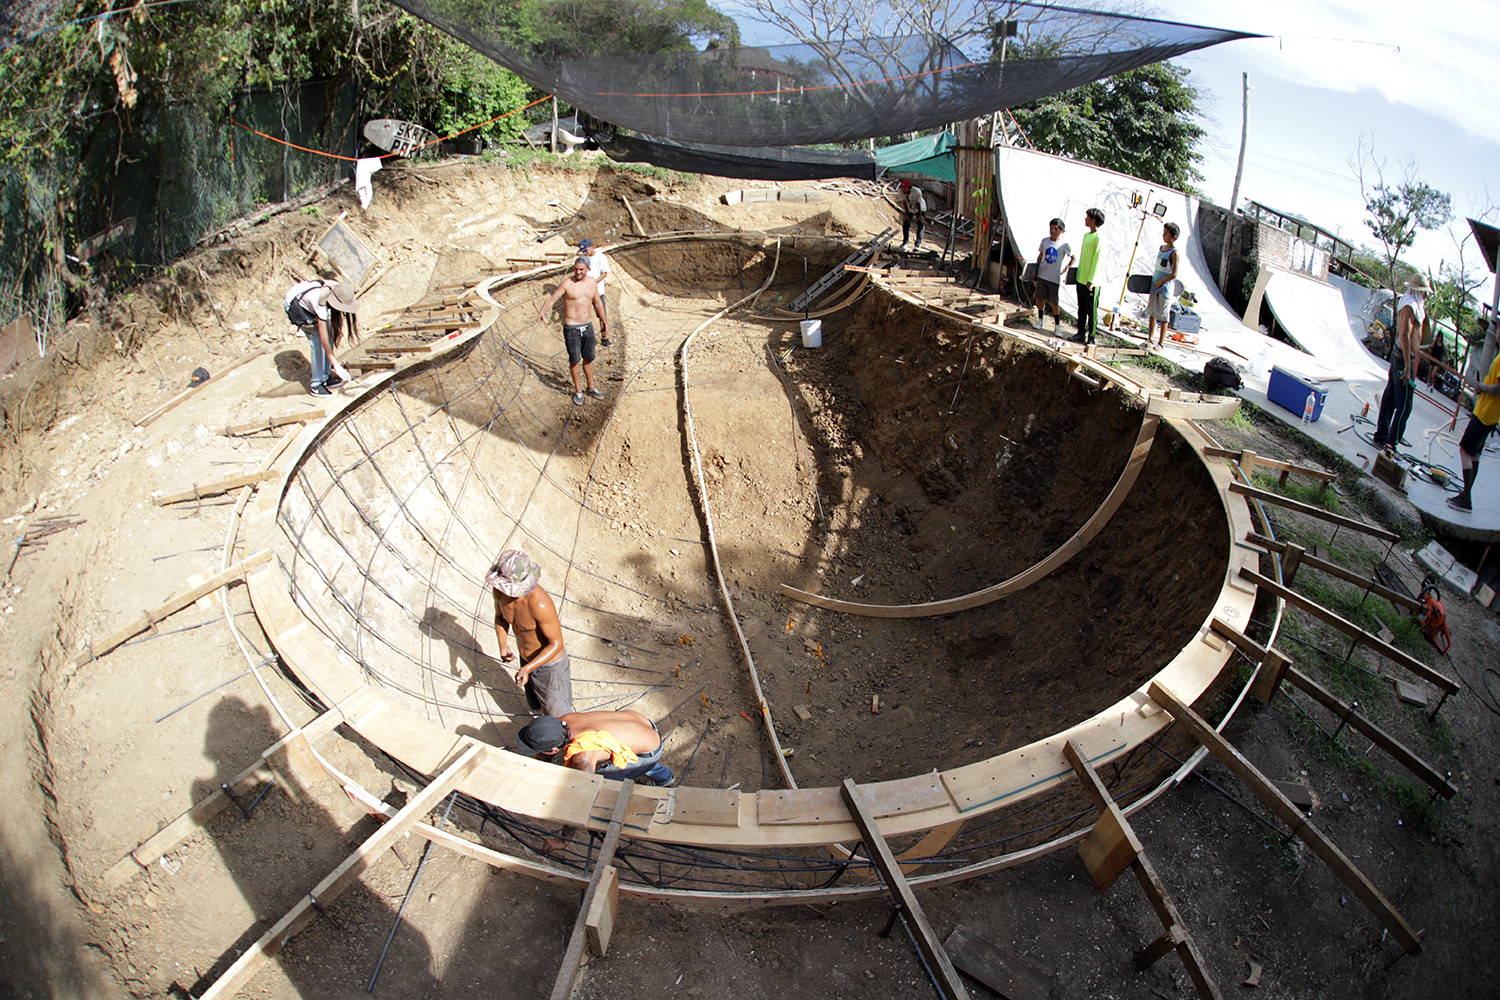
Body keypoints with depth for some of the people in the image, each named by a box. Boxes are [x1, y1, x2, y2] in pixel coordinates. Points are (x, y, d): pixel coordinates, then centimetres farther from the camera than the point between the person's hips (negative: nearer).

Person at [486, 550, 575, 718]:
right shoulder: (500, 591, -17)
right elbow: (500, 617, 5)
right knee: (536, 706, 30)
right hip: (527, 660, 7)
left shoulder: (539, 604, -39)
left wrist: (527, 669, -37)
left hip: (550, 664, -7)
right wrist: (503, 644, -13)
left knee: (558, 716, 12)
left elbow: (556, 643, -28)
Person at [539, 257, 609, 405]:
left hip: (587, 326, 5)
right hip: (571, 327, -5)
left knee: (589, 358, 15)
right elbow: (552, 298, -21)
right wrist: (542, 311, -39)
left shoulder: (592, 282, 3)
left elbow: (597, 303, 15)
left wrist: (604, 321, 17)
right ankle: (578, 391, 18)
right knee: (575, 360, 4)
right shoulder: (567, 283, -14)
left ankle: (591, 388, 31)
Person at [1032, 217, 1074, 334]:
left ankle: (1057, 325, 4)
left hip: (1055, 277, -3)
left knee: (1054, 302, -3)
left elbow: (1073, 258, 7)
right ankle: (1041, 321, 23)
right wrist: (1036, 269, 10)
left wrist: (1065, 268, -3)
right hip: (1042, 275, 3)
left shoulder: (1064, 245, -5)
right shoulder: (1045, 241, 3)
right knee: (1041, 298, 10)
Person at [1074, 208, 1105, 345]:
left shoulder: (1098, 238, -14)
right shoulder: (1086, 235, 13)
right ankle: (1081, 334, 22)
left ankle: (1091, 337, 5)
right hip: (1081, 279, 8)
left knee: (1092, 310, -1)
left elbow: (1097, 260, -16)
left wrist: (1091, 280, -18)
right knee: (1081, 309, 14)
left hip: (1091, 282, -8)